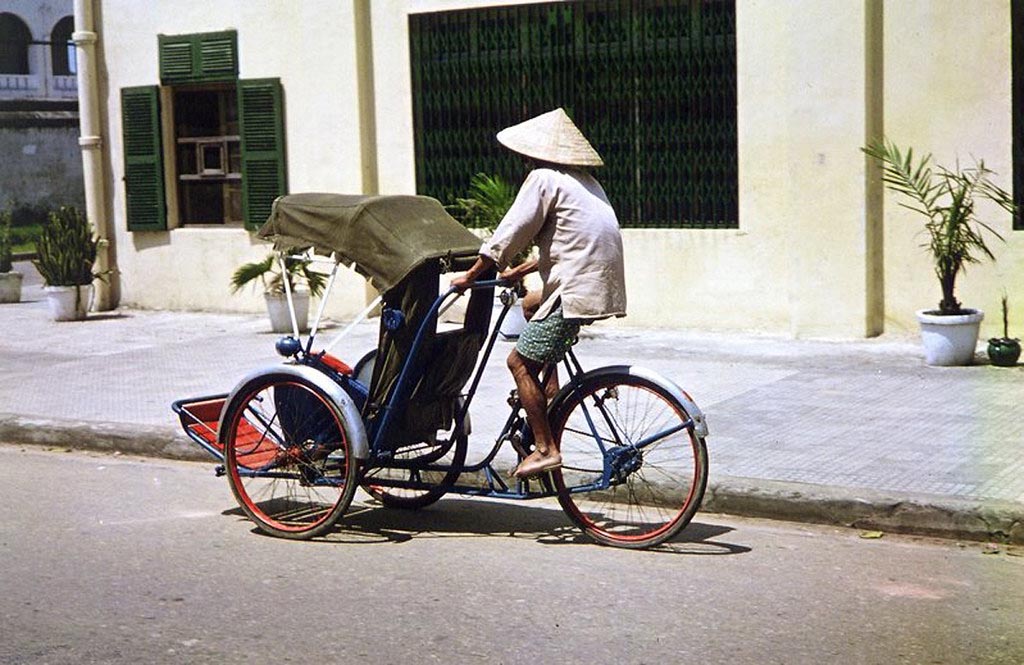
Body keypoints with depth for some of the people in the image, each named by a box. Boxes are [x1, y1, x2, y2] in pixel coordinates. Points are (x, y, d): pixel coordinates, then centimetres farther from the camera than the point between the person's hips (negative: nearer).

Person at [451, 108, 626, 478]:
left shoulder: (544, 179, -6)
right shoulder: (585, 182, 21)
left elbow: (508, 235, -7)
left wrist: (470, 276, 4)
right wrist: (521, 272, 34)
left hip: (576, 291, -9)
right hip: (604, 286, 10)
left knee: (521, 362, 0)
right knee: (529, 306, 30)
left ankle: (545, 448, -3)